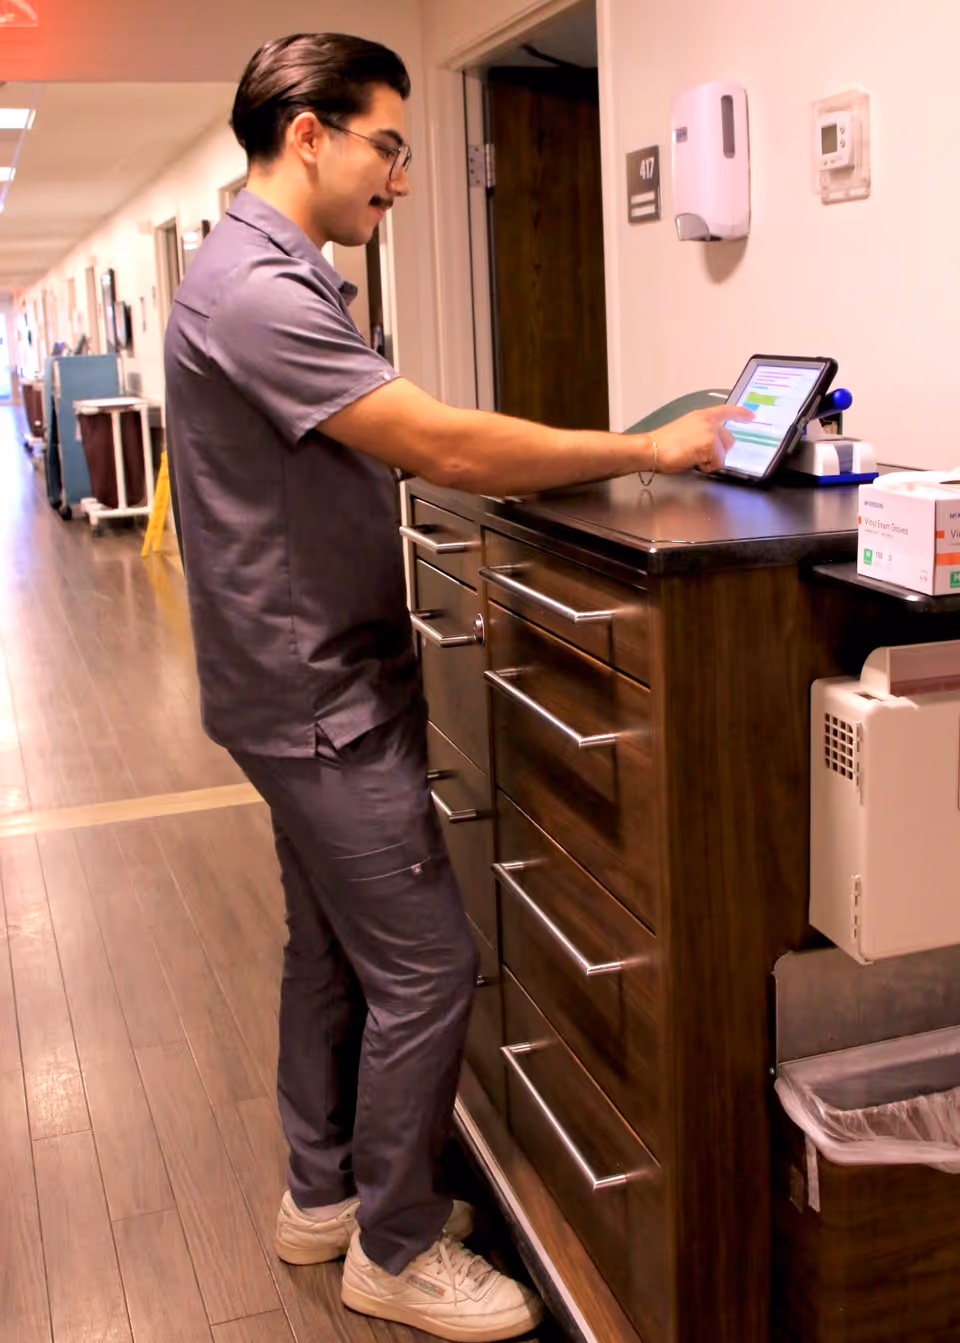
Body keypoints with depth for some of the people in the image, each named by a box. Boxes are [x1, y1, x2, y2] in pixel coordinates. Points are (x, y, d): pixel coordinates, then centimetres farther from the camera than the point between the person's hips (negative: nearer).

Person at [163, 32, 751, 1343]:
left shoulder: (277, 277, 13)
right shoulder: (256, 292, -22)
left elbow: (390, 456, 13)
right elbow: (446, 448, -26)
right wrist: (649, 448, -18)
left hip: (319, 684, 11)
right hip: (317, 695, -10)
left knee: (333, 948, 19)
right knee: (424, 965, -1)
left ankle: (325, 1191, 35)